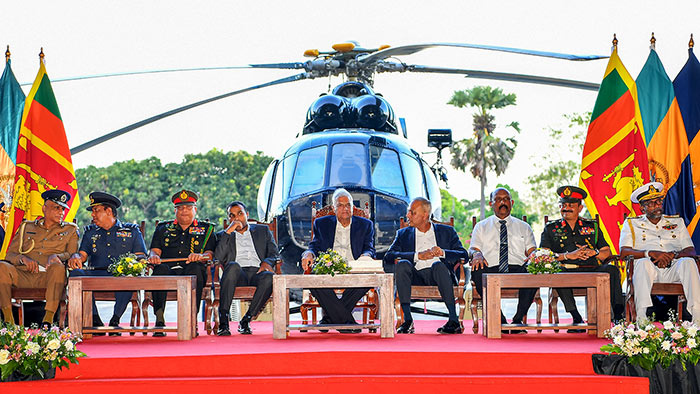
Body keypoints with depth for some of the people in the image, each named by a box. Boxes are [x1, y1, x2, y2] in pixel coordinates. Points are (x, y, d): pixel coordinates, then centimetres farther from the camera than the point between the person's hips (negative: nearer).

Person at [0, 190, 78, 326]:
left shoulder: (70, 230, 19)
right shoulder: (26, 227, 23)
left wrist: (56, 256, -18)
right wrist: (23, 259, -9)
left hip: (48, 277, -2)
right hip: (22, 275, 2)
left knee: (58, 267, -36)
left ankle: (48, 320, -39)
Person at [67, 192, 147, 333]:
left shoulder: (132, 230, 15)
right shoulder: (90, 232, 25)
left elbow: (140, 256, 5)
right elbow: (83, 254, 13)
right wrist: (76, 257, -12)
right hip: (96, 275, 3)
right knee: (76, 273, -29)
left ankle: (115, 320, -26)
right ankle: (95, 320, -26)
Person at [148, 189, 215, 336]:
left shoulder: (206, 229, 23)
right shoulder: (163, 228, 28)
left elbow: (210, 255, 10)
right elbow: (154, 250, 17)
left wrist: (200, 256, -14)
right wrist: (154, 256, -9)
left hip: (192, 272, -1)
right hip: (169, 271, 1)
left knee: (195, 268, -36)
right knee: (161, 269, -34)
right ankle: (159, 319, -41)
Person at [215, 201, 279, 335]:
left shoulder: (263, 230, 26)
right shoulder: (224, 235, 24)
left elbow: (274, 254, 16)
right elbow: (218, 258, 6)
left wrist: (267, 262, -8)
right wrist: (228, 231, 1)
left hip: (257, 273, 0)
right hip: (237, 275, 0)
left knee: (269, 277, -36)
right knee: (233, 266, -37)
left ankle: (246, 320, -28)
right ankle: (223, 319, -39)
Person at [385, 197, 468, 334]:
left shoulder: (446, 231, 19)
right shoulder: (403, 234, 21)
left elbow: (463, 255, 7)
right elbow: (388, 257, 3)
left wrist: (442, 253, -12)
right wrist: (418, 256, -10)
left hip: (436, 275, -1)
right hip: (415, 276, 1)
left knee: (438, 264, -35)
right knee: (402, 264, -30)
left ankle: (454, 320, -38)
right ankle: (407, 320, -33)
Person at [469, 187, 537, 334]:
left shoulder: (524, 227, 24)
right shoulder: (481, 227, 22)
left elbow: (532, 251, 14)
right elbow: (473, 249, 11)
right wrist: (477, 255, -15)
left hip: (517, 270, 0)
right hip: (491, 269, 0)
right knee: (477, 273, -36)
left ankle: (518, 320, -20)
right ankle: (499, 320, -24)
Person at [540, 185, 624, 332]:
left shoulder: (592, 226, 21)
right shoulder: (551, 228, 15)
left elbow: (607, 252, 16)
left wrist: (593, 252, -7)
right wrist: (568, 255, -11)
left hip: (591, 271, 2)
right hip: (567, 271, -2)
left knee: (612, 270, -28)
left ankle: (618, 315, -31)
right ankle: (577, 319, -36)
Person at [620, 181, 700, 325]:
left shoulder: (676, 222, 23)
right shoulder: (631, 224, 16)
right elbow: (624, 251, -1)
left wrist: (672, 255, -13)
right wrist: (651, 253, -17)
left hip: (672, 269, 2)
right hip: (648, 270, -2)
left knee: (688, 262, -31)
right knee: (643, 262, -36)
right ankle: (641, 317, -45)